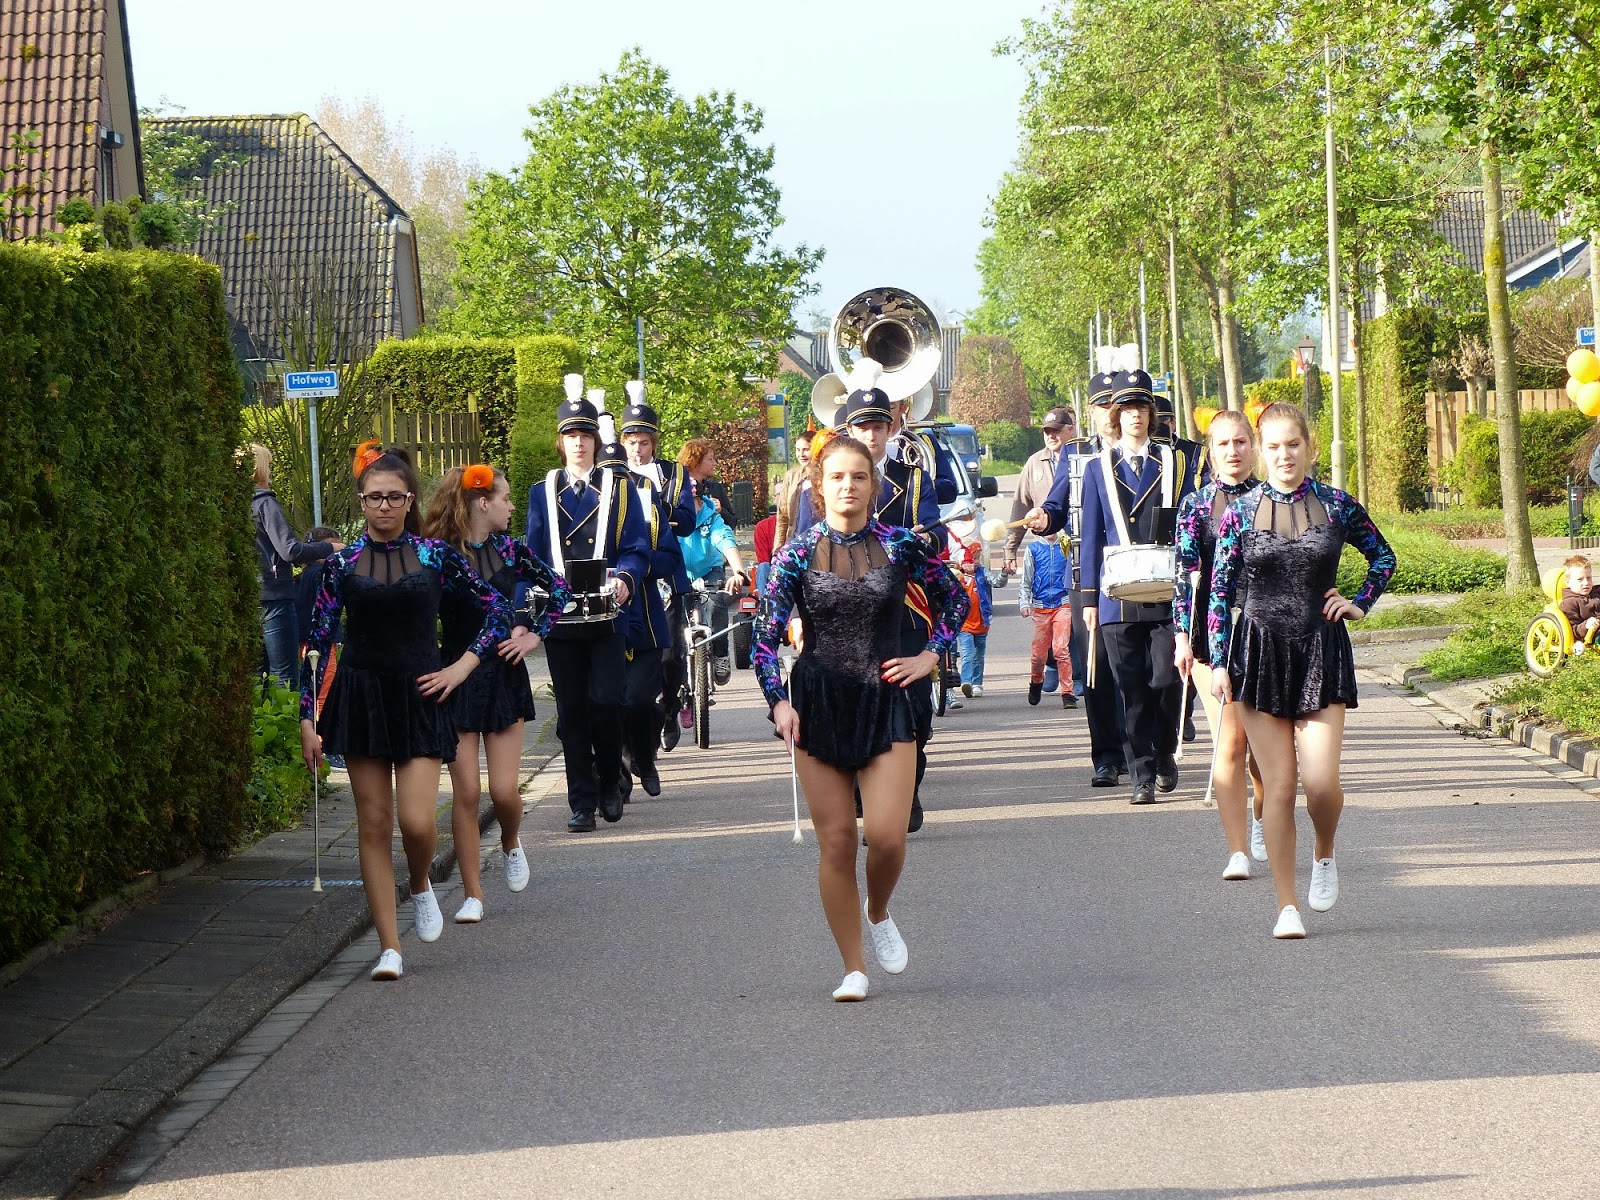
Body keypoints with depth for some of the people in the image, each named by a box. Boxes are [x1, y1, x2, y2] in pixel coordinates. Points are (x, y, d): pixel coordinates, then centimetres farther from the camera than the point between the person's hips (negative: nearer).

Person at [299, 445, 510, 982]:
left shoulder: (436, 556, 1)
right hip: (361, 700, 1)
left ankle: (421, 886, 23)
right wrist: (308, 719, -2)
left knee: (417, 823, -12)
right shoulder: (342, 562, 1)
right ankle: (389, 947, 7)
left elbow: (497, 609, 8)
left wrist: (462, 667, -1)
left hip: (419, 698, -1)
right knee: (373, 825, 1)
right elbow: (317, 641, 2)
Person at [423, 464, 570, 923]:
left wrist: (533, 634, 4)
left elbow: (558, 589, 12)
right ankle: (472, 894, 7)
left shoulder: (509, 551, 3)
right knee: (466, 792, -3)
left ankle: (511, 844, 30)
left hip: (503, 677, 2)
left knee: (504, 790, -5)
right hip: (457, 679, -2)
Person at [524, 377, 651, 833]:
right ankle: (582, 803, 6)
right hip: (560, 619, 1)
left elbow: (637, 551, 4)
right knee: (571, 713, 2)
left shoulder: (619, 490, 8)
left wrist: (625, 579, -18)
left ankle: (609, 783, 13)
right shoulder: (542, 493, 12)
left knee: (606, 701, -11)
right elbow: (532, 557, 10)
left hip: (607, 615, -1)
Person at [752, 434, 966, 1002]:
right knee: (836, 842, 0)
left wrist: (929, 656, 6)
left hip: (885, 703, 0)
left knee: (887, 837, -11)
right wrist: (778, 701, -15)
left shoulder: (901, 545, 0)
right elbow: (766, 635, -3)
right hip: (819, 705, 0)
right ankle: (854, 969, 11)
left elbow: (953, 599, 15)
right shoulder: (798, 554, -3)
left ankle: (879, 914, 23)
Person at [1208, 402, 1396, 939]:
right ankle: (1287, 906, 5)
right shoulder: (1240, 512, 0)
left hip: (1322, 651, 0)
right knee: (1278, 783, -2)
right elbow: (1220, 591, 2)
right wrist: (1219, 663, -2)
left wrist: (1360, 604, 8)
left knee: (1321, 778, -12)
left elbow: (1383, 556, 19)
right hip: (1260, 652, 0)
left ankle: (1324, 855, 21)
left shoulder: (1337, 506, 2)